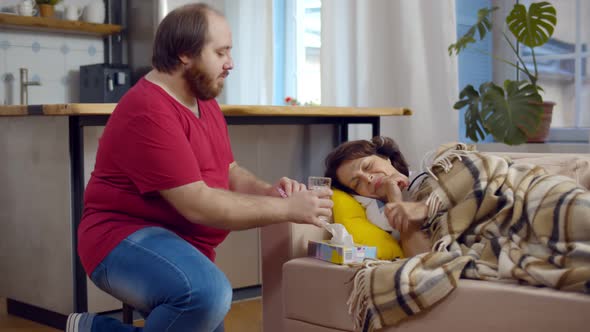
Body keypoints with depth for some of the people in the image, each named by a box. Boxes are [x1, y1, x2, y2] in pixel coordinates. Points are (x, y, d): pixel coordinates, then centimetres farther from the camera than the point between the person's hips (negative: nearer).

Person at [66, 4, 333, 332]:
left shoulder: (204, 101, 9)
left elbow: (230, 172, 14)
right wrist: (288, 209, -24)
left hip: (183, 245, 10)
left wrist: (269, 191, -9)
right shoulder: (149, 112, -23)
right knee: (209, 292, -37)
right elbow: (199, 205, -27)